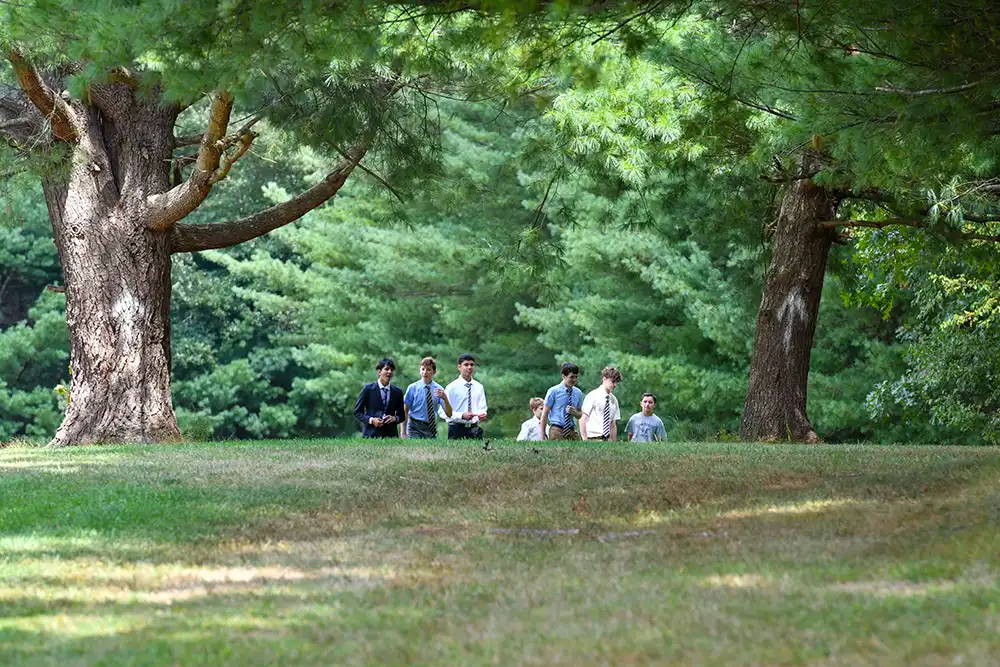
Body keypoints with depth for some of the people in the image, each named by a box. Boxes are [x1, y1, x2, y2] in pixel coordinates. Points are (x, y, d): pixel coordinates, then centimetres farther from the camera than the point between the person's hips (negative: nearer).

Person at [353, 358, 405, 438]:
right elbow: (357, 412, 4)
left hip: (390, 435, 3)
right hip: (371, 434, -3)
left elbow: (401, 415, 17)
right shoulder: (368, 389, 2)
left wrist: (395, 418, -6)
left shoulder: (397, 392, 11)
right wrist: (371, 420, -13)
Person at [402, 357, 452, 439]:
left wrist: (445, 398, -22)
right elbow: (405, 411, -1)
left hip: (432, 428, 3)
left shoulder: (439, 389, 1)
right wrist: (403, 433, -6)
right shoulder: (413, 388, -4)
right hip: (415, 428, -3)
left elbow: (449, 414, -3)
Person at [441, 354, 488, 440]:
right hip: (457, 429, -3)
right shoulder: (451, 387, -2)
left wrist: (482, 415, -12)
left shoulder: (479, 387, 11)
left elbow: (482, 408, 12)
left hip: (474, 429, 3)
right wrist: (462, 416, -21)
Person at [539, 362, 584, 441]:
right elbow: (544, 414, -1)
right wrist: (543, 435, -5)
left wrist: (574, 412, -6)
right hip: (557, 430, -4)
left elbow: (581, 415, 19)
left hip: (572, 431, 4)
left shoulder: (578, 393, 10)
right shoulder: (553, 391, -3)